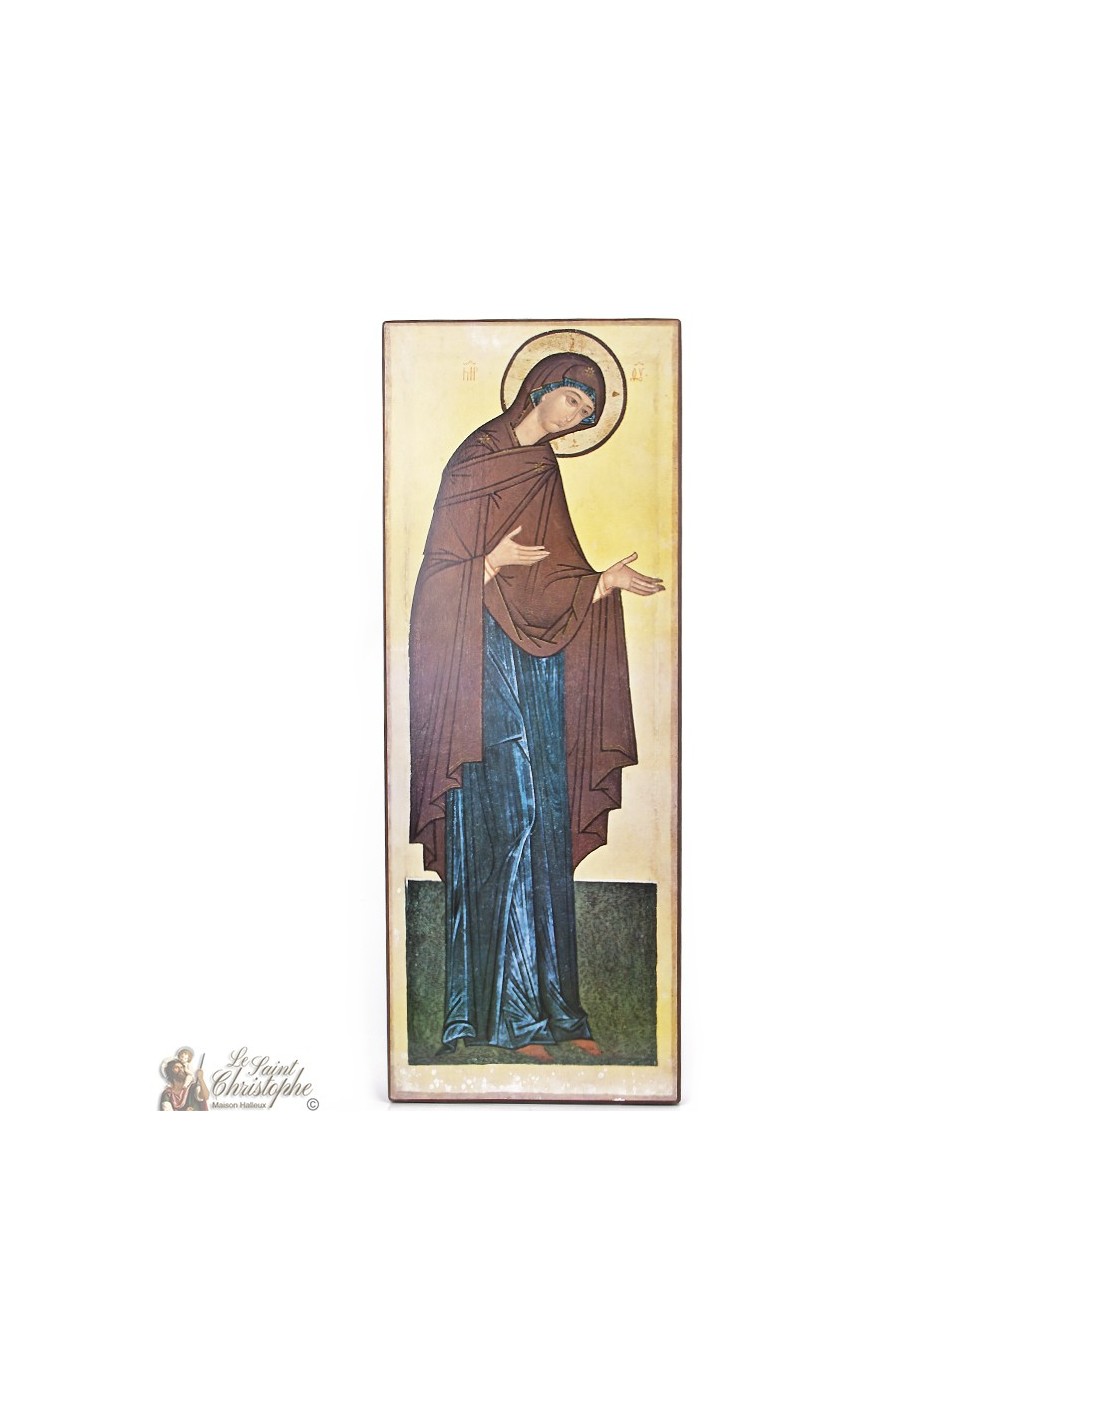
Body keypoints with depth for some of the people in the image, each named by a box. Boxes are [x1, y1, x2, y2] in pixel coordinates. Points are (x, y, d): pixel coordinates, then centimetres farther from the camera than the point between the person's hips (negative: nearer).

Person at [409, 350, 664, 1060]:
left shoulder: (545, 473, 19)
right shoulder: (476, 460, -1)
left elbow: (558, 582, 14)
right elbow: (443, 569, -6)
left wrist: (610, 580, -1)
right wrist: (496, 563, -22)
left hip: (542, 668, 7)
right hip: (488, 663, -7)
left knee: (546, 831, 4)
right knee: (506, 826, -10)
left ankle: (551, 1005, 10)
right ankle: (505, 1013, -4)